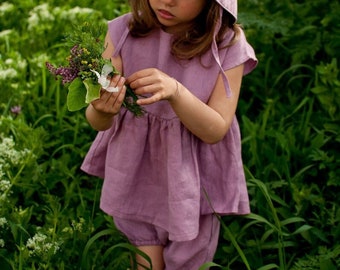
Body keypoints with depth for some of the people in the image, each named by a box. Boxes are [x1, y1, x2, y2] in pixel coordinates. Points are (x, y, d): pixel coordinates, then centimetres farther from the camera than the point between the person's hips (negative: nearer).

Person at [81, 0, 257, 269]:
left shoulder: (228, 44, -16)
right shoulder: (123, 32, -13)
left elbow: (215, 130, -17)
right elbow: (99, 123, -14)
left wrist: (175, 91, -35)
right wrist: (102, 110, -38)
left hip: (192, 184, 0)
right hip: (136, 175, 1)